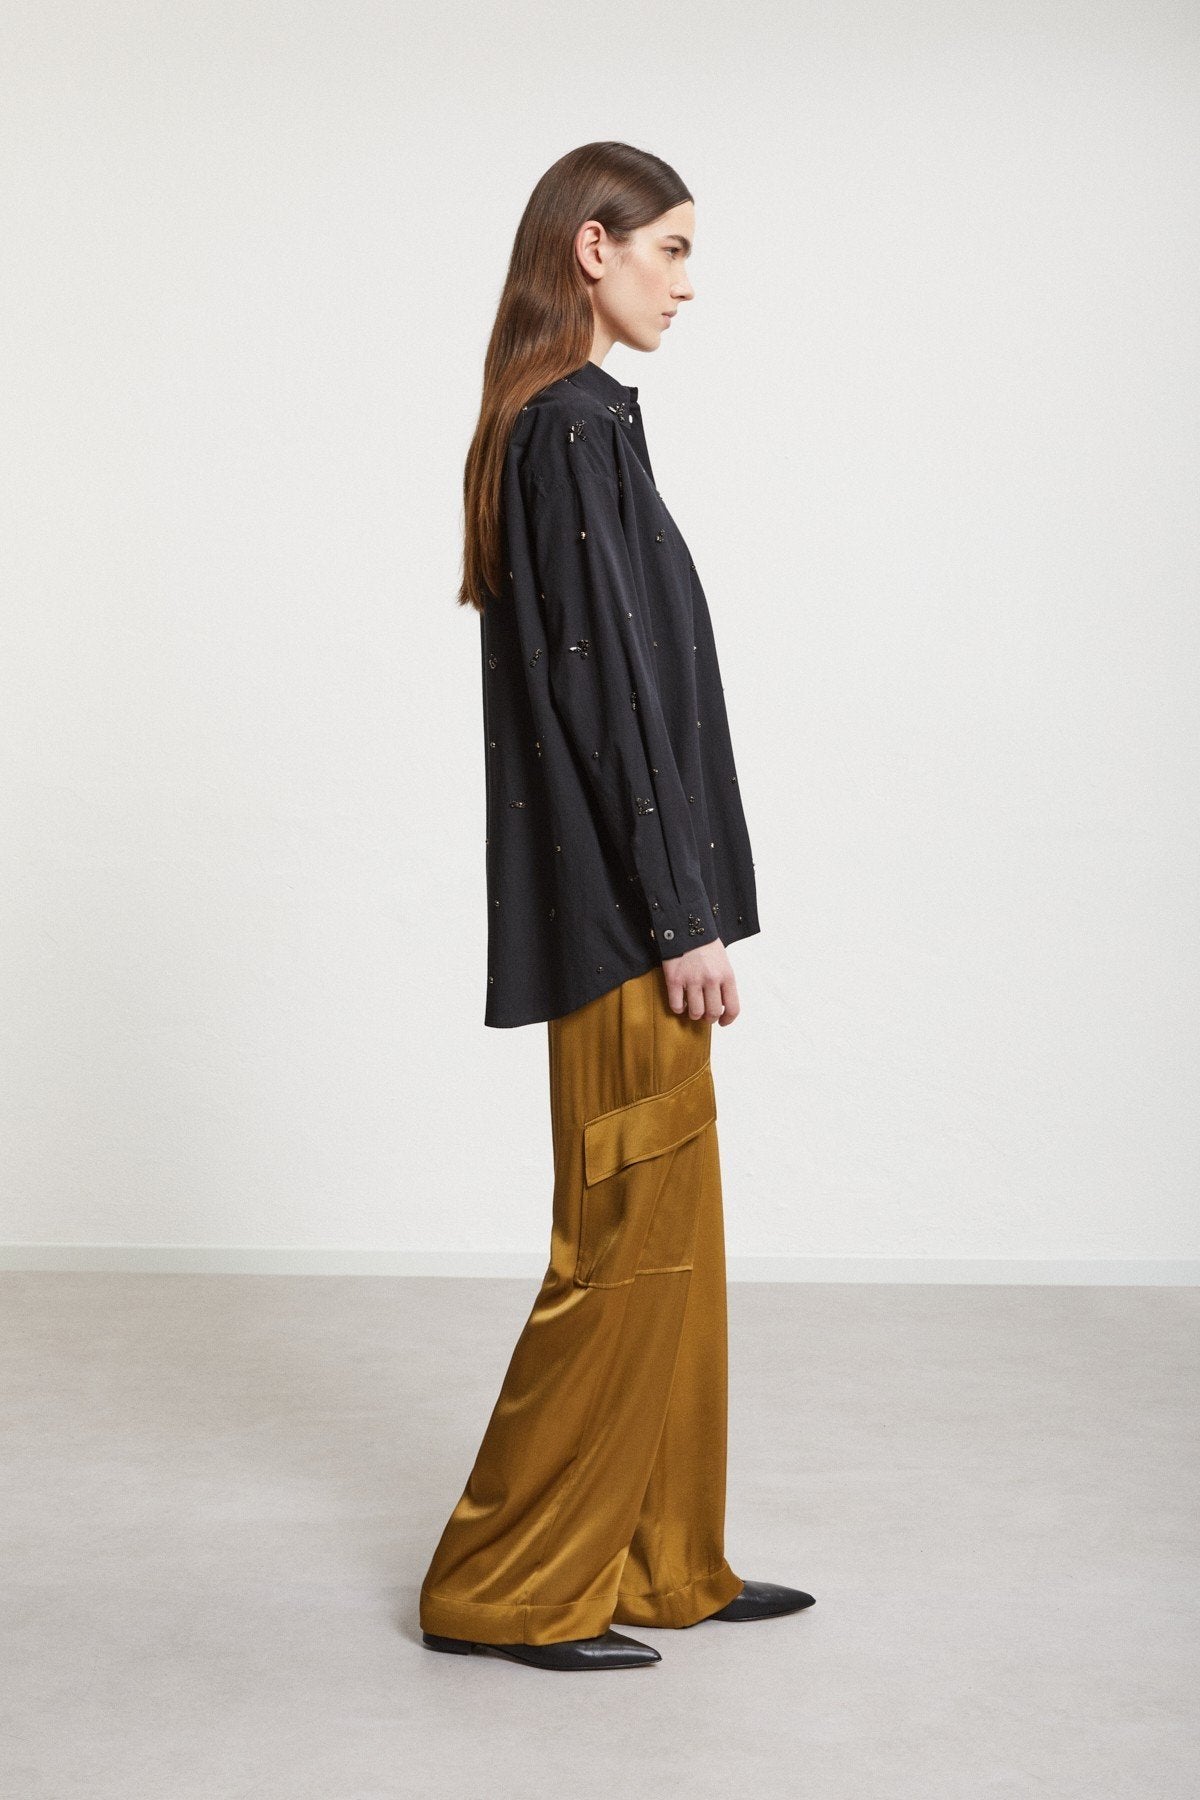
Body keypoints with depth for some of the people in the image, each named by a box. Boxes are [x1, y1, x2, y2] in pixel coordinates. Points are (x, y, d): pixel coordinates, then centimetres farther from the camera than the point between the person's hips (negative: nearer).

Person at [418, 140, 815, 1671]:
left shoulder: (553, 423, 16)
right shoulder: (580, 427, -15)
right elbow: (610, 684, -20)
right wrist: (683, 917, -19)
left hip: (617, 899, 10)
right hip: (626, 905, -10)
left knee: (666, 1233, 14)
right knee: (629, 1241, -2)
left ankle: (664, 1561, 25)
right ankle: (502, 1584, 10)